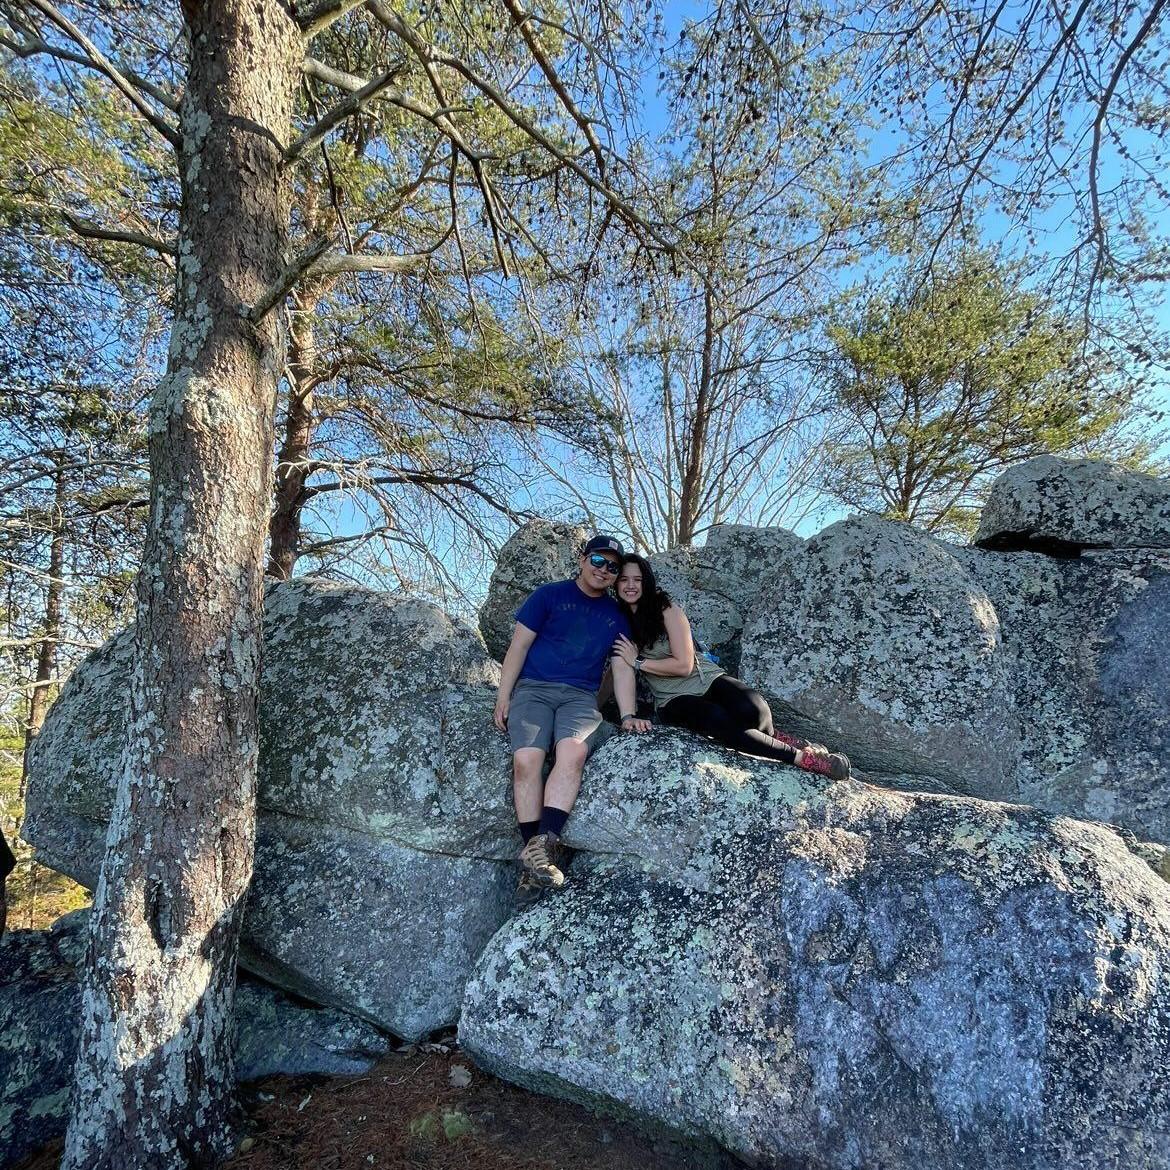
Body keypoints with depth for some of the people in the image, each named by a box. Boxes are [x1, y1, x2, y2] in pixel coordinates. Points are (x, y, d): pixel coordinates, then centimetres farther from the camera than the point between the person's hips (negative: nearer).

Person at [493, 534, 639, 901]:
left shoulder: (617, 616, 18)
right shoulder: (549, 595, 9)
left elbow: (623, 669, 13)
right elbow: (519, 646, 5)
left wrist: (629, 716, -1)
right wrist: (503, 698, -3)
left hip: (580, 696, 1)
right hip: (533, 688, -1)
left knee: (573, 751, -32)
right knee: (526, 759, -27)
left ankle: (540, 848, -39)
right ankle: (537, 856, -26)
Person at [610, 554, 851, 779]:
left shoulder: (666, 610, -7)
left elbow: (684, 665, -13)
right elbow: (622, 671, -13)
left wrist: (639, 662, -11)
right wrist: (628, 716, -27)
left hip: (706, 679, 0)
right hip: (674, 700, 1)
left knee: (752, 711, -31)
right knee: (719, 721, -32)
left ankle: (770, 735, 6)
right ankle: (801, 757, -18)